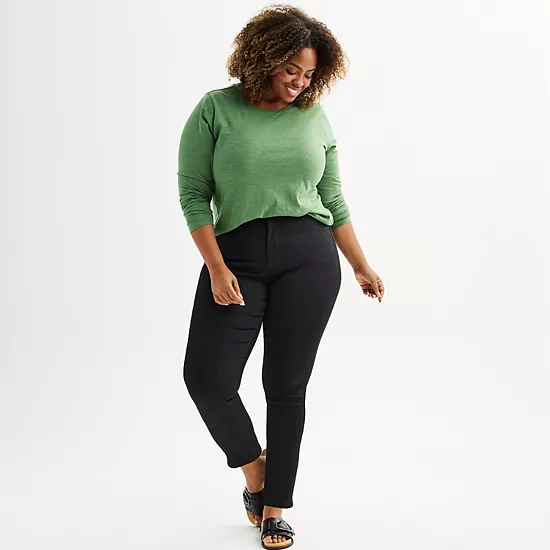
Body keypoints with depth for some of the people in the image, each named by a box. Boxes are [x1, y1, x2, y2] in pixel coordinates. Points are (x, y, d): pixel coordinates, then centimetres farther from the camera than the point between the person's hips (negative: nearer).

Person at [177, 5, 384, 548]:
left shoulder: (314, 117, 10)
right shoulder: (216, 109, 2)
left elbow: (334, 201, 16)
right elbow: (193, 193, -2)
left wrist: (361, 267, 17)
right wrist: (217, 268, -11)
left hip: (309, 256, 1)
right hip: (236, 255, -1)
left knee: (287, 384, 2)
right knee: (207, 375, -10)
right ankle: (253, 469, 19)